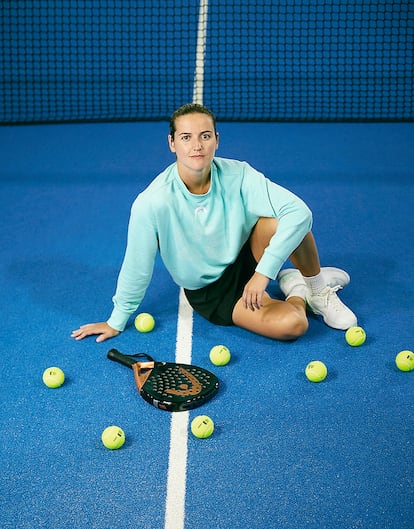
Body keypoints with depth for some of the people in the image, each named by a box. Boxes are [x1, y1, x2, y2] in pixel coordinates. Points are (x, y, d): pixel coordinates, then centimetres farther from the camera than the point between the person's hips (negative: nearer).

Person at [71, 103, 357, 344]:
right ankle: (298, 296, 9)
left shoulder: (238, 176, -20)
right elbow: (137, 268, -13)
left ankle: (317, 284, -2)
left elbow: (299, 211, -27)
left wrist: (263, 272, -32)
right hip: (210, 293, -2)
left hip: (248, 259, 3)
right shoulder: (152, 203, -24)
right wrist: (117, 322, -3)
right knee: (292, 325, -28)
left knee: (279, 220, -31)